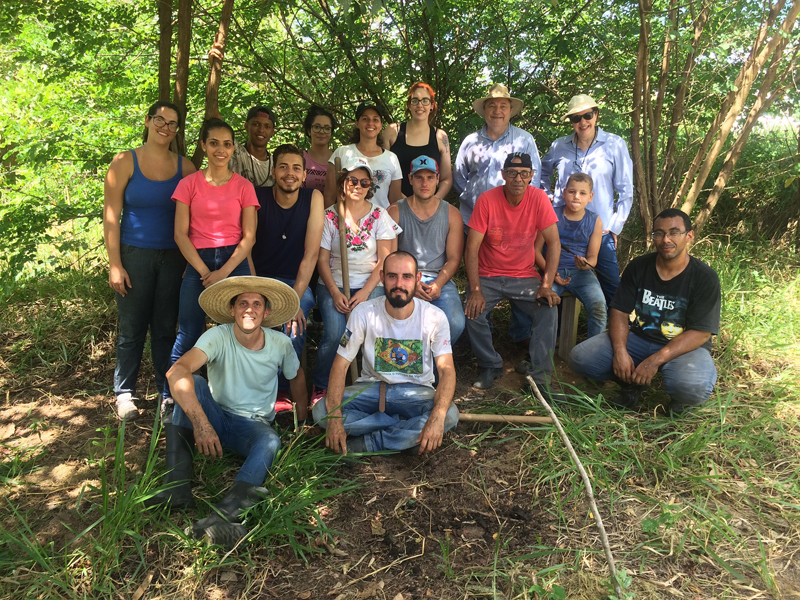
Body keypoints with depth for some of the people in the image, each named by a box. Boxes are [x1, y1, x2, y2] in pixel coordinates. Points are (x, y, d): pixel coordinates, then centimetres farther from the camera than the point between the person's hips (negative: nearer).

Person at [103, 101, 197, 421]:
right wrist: (115, 264, -9)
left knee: (166, 326, 8)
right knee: (132, 327, 3)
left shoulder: (184, 166, 5)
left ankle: (168, 390, 20)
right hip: (135, 255, -2)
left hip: (173, 257, 2)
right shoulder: (125, 162, -2)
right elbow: (111, 215, -4)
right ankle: (124, 392, 19)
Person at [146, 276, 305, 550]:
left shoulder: (281, 344, -8)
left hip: (254, 423, 0)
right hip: (216, 416, 0)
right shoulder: (218, 336, -17)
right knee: (194, 383, -29)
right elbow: (177, 371, -35)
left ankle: (223, 515, -54)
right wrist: (200, 424, -47)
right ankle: (177, 487, -34)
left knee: (270, 442, -34)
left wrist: (303, 419, 18)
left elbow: (296, 375, 15)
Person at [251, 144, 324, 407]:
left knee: (295, 321, -30)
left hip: (296, 281, 0)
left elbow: (311, 253, -11)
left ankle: (281, 390, -12)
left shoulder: (313, 198, -6)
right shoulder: (258, 197, -6)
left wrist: (295, 298, -21)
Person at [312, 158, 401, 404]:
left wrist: (365, 292, -13)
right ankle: (320, 387, -3)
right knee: (334, 334, -25)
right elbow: (322, 259, 3)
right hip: (333, 284, 0)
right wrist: (335, 293, -12)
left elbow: (384, 261, 1)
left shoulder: (379, 216, 6)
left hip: (371, 285, 0)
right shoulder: (330, 216, 6)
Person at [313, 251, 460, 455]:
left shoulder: (434, 317, -12)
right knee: (320, 411, -25)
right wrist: (334, 417, -28)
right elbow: (340, 365, -12)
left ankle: (367, 443, -22)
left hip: (416, 392, -1)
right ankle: (409, 429, -17)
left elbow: (447, 370, -19)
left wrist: (437, 417, -39)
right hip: (372, 387, 1)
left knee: (450, 415, -33)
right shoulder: (363, 313, -11)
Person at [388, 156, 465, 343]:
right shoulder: (395, 212, 4)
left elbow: (454, 259, 5)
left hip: (440, 280, 2)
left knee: (455, 323, -25)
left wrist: (437, 284, -13)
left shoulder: (451, 214, 8)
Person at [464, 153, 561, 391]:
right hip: (488, 276, 0)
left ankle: (540, 375, -8)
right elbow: (472, 248, -13)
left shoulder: (538, 198, -10)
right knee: (473, 312, -25)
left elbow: (554, 243, -9)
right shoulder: (487, 199, -13)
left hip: (525, 276, 1)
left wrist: (546, 285, -19)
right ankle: (490, 367, 0)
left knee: (549, 311, -23)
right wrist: (475, 290, -22)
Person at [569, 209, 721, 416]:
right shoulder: (638, 267, -1)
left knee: (694, 387, -38)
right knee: (580, 358, -19)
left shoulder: (705, 278, -11)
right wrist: (620, 351, -23)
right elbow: (620, 313, -3)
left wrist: (656, 360, -27)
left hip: (683, 346, -3)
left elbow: (700, 333, -15)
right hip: (637, 338, 3)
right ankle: (633, 382, 6)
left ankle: (682, 398, 2)